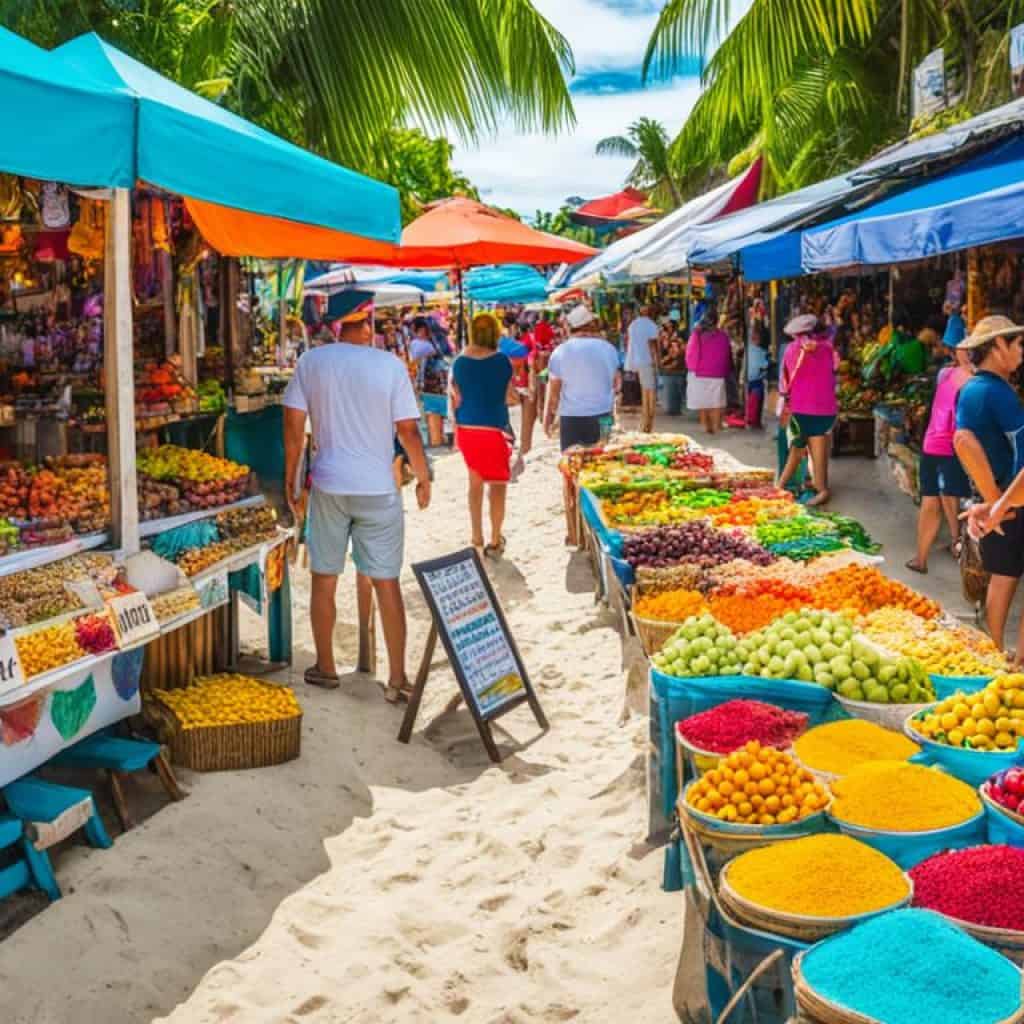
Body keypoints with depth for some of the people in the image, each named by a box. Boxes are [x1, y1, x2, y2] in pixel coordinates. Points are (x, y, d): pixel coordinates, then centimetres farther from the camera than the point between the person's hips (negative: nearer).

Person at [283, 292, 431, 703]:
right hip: (379, 490, -1)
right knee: (386, 582, 4)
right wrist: (424, 478, 8)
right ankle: (397, 679, 8)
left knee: (324, 579, 13)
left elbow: (294, 425, -1)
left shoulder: (311, 362, -1)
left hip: (328, 487, 2)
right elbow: (408, 430, -5)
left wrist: (291, 481, 9)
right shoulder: (390, 366, -6)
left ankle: (325, 668, 24)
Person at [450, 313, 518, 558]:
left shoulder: (460, 362, -2)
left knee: (475, 481, 19)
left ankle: (477, 537, 25)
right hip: (494, 429, -4)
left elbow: (455, 399, 2)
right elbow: (510, 398, -7)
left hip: (466, 429, 4)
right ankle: (495, 542, 7)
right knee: (497, 484, 7)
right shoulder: (501, 361, -10)